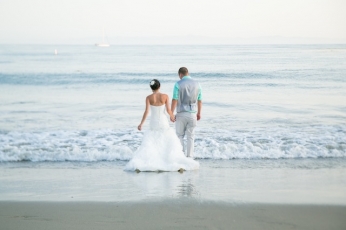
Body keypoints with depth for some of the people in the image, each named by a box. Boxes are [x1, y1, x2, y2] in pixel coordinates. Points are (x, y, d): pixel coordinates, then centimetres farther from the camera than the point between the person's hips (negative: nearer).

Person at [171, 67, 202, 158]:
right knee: (190, 137, 8)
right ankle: (189, 156, 6)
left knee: (180, 135, 12)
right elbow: (199, 100, 8)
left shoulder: (178, 84, -8)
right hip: (192, 113, 3)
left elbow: (174, 100, -11)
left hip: (181, 113, -3)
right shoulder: (196, 84, 3)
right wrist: (199, 113, 20)